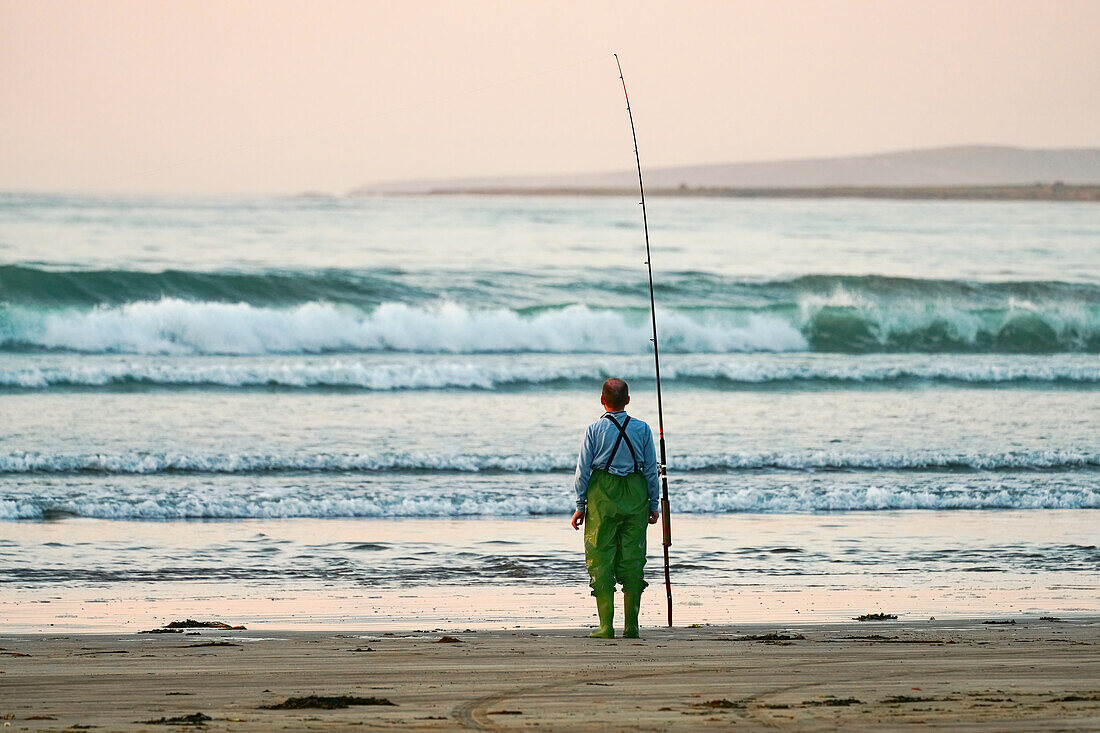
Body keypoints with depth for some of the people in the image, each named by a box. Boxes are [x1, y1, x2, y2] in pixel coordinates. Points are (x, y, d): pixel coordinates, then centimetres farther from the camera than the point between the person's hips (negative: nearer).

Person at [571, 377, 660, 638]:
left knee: (601, 560, 3)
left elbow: (583, 470, -2)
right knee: (632, 560, 7)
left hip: (602, 496, -2)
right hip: (636, 495, 2)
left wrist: (580, 506, 5)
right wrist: (654, 504, 12)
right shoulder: (642, 429, 0)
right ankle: (631, 625, 7)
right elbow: (651, 469, 4)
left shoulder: (594, 430, -4)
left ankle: (606, 626, -3)